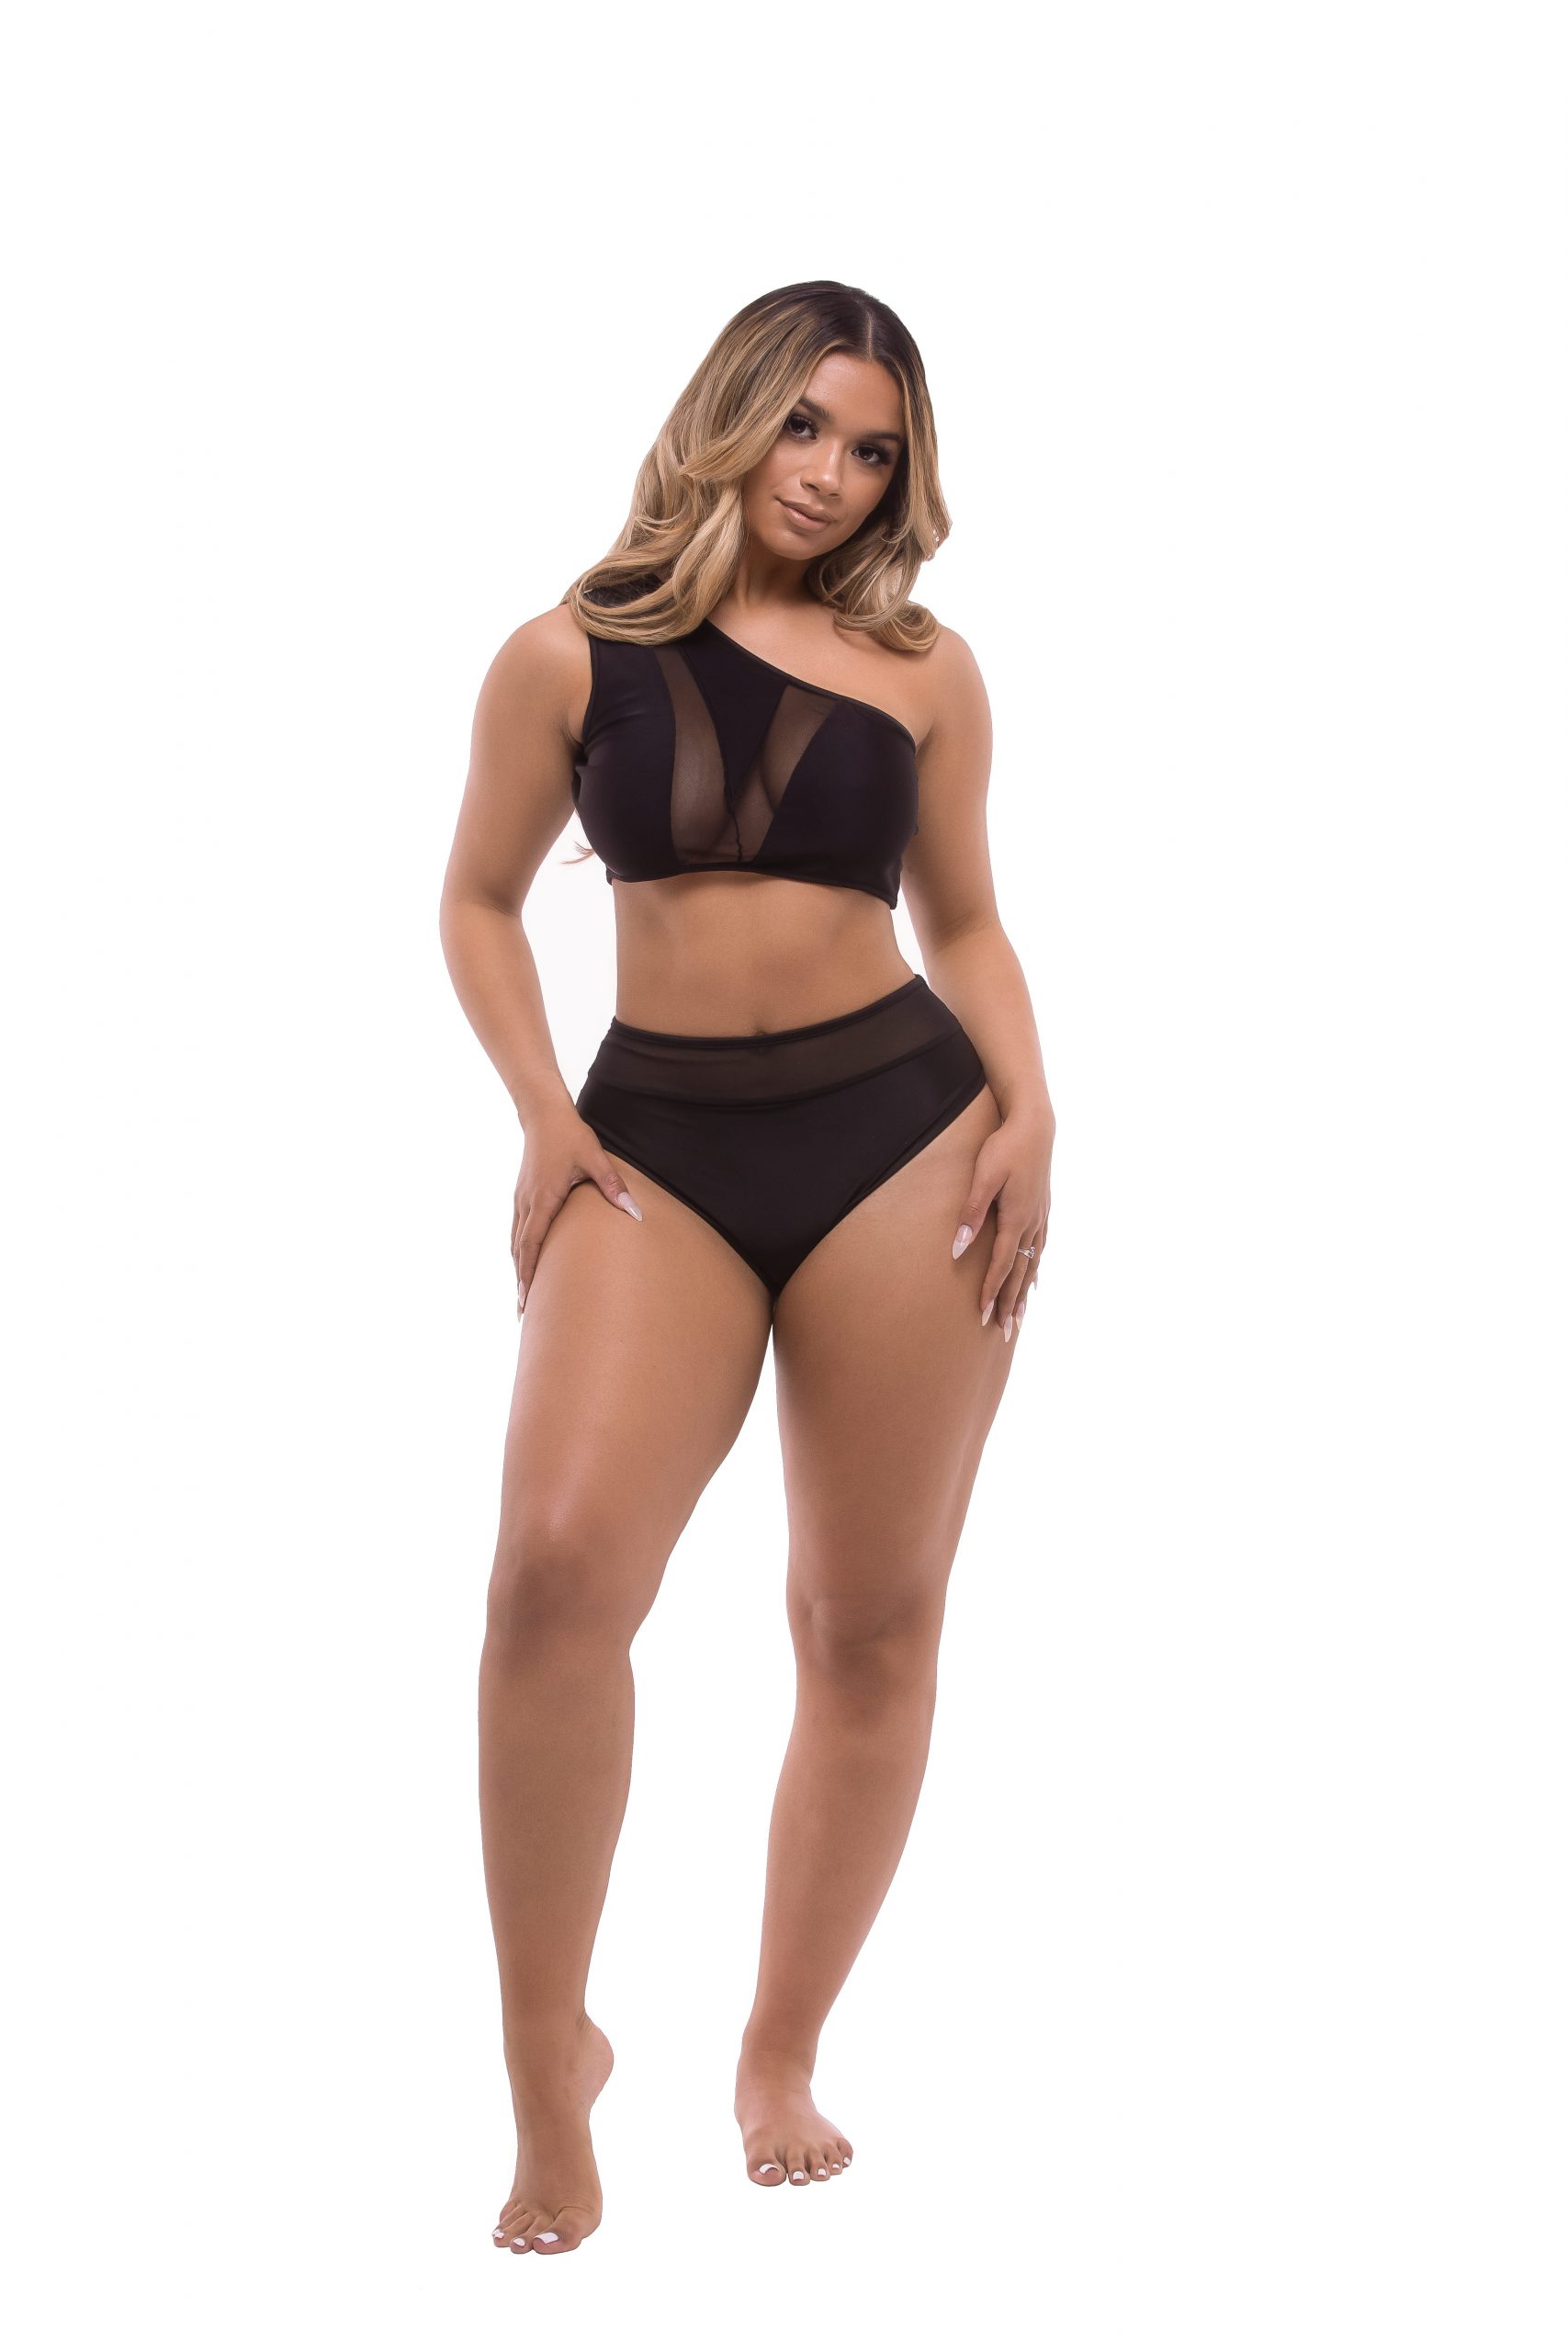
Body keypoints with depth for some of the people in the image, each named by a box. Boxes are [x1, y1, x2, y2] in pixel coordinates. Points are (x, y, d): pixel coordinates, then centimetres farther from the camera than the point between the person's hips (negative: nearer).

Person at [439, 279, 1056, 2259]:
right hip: (661, 1144, -1)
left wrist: (1028, 1110, -1)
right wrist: (542, 1115, 1)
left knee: (872, 1622, 4)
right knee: (559, 1565, -22)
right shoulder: (573, 653, 5)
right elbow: (481, 898, 14)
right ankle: (548, 2057, -7)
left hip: (898, 1132, 2)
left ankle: (780, 2060, 20)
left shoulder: (922, 667, 7)